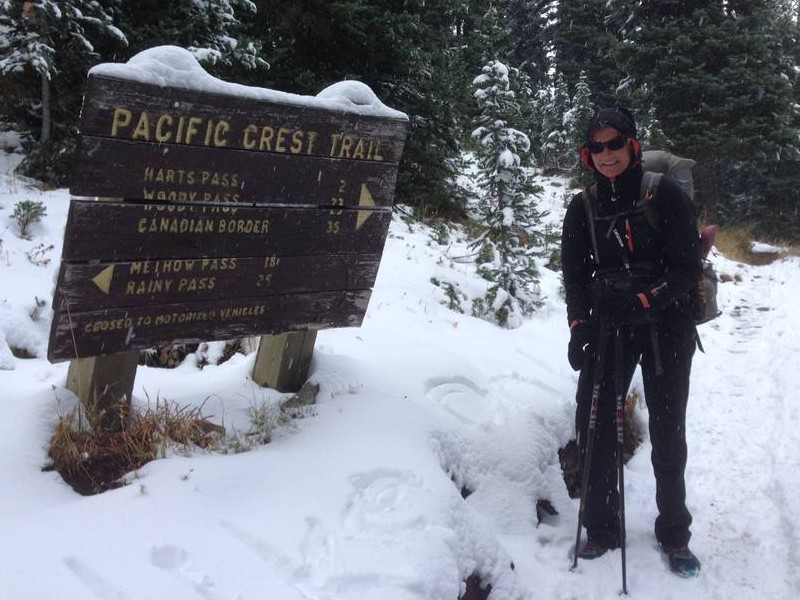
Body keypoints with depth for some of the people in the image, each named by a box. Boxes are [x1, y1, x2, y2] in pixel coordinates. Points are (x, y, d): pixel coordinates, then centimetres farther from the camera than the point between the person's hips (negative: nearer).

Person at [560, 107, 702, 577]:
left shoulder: (666, 195, -8)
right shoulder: (583, 207, 3)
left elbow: (687, 269, -9)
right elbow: (575, 273, 5)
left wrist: (644, 302, -22)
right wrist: (579, 325, -8)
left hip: (665, 324, -3)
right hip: (608, 323, 3)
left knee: (668, 431, 4)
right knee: (594, 424, -2)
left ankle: (674, 534, 21)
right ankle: (602, 529, 13)